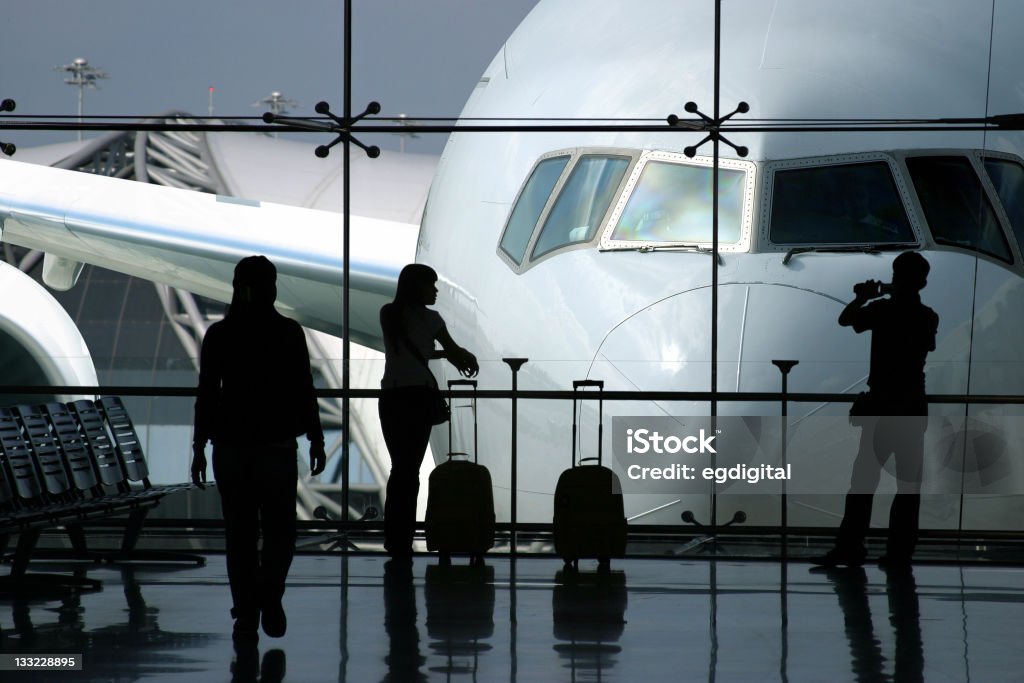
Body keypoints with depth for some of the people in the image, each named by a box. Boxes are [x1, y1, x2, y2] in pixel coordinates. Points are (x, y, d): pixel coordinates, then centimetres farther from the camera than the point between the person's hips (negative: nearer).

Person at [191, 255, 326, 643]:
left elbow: (206, 395, 0)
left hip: (231, 446, 2)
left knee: (240, 534, 8)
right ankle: (269, 597, -9)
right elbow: (304, 392, -4)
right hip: (277, 445, -1)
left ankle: (246, 618, 4)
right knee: (280, 530, 11)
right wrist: (316, 441, 4)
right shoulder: (288, 333, -5)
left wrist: (199, 448, 6)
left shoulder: (218, 335, -1)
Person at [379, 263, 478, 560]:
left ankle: (393, 537, 10)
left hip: (390, 396, 4)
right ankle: (403, 542, -1)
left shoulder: (388, 314, 10)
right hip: (419, 394, -4)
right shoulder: (427, 318, -3)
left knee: (399, 466, 11)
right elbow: (454, 350, 9)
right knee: (411, 468, 0)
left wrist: (448, 356, 28)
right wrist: (469, 359, 31)